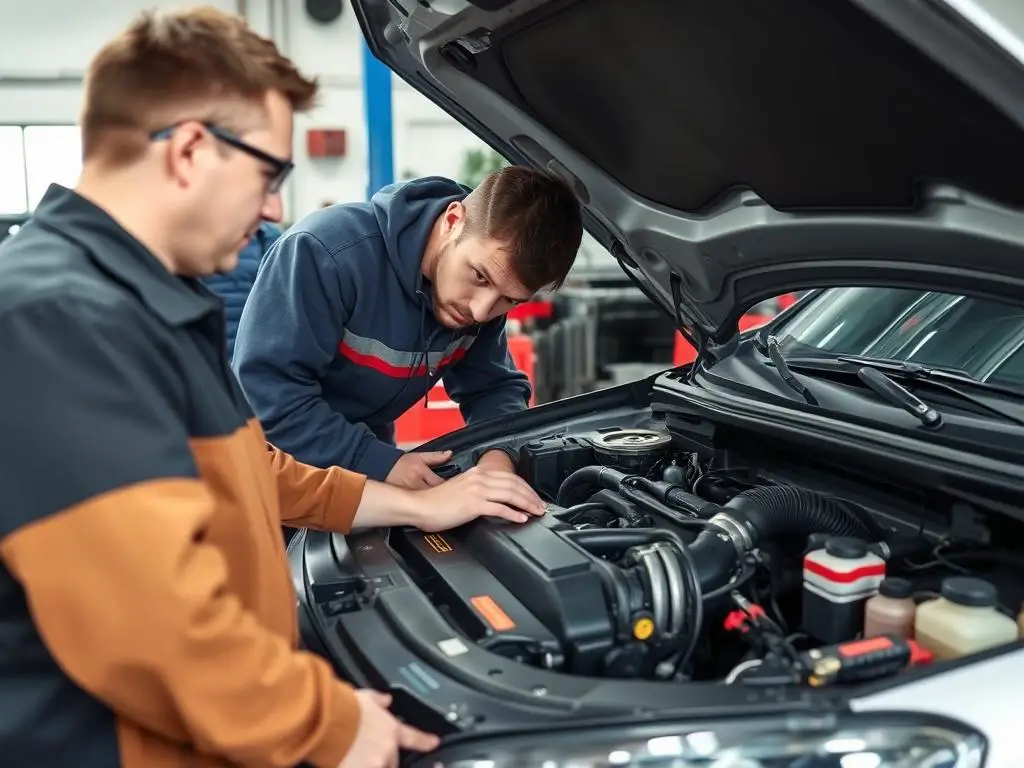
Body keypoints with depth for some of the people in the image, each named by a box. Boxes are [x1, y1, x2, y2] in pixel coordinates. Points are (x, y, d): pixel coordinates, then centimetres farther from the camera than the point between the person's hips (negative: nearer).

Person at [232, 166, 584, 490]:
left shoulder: (482, 292, -9)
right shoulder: (327, 251, -28)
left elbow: (495, 386, 2)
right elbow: (266, 389, -28)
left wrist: (499, 451, -18)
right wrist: (380, 464, -31)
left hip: (365, 456, 4)